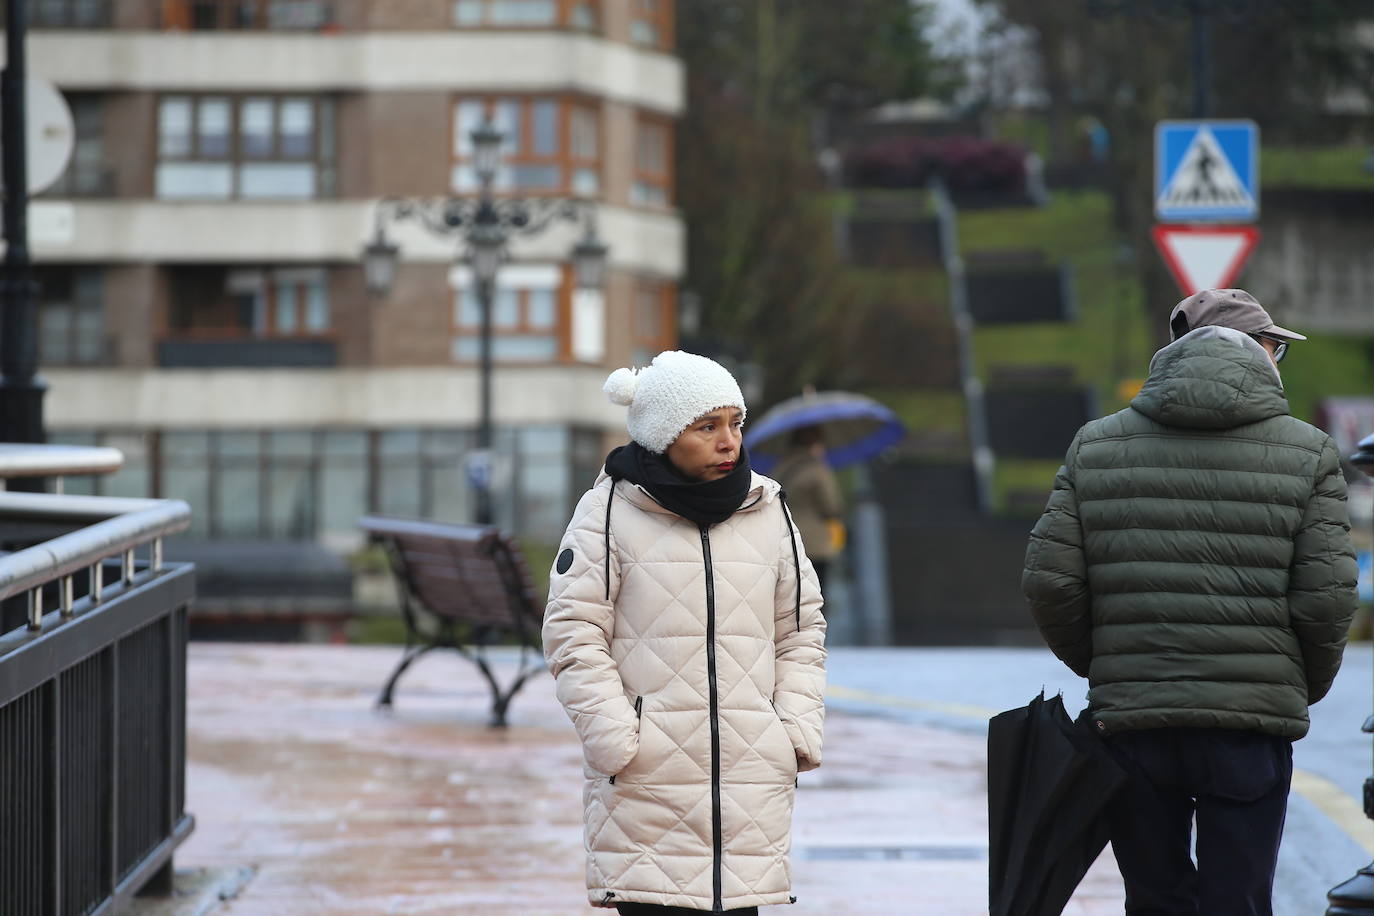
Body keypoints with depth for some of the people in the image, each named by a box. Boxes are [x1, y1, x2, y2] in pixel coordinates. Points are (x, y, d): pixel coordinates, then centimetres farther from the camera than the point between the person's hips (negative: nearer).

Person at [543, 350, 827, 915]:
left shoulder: (767, 510, 12)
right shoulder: (610, 512, -1)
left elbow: (801, 631, 18)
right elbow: (574, 634, -3)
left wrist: (799, 730, 6)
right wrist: (615, 737, -11)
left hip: (751, 773, 4)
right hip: (647, 775, -4)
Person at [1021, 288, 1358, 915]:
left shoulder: (1095, 446, 5)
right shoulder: (1308, 453, -1)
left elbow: (1048, 581, 0)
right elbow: (1326, 598, -6)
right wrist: (1305, 688, 12)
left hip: (1129, 721, 2)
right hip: (1252, 722, -2)